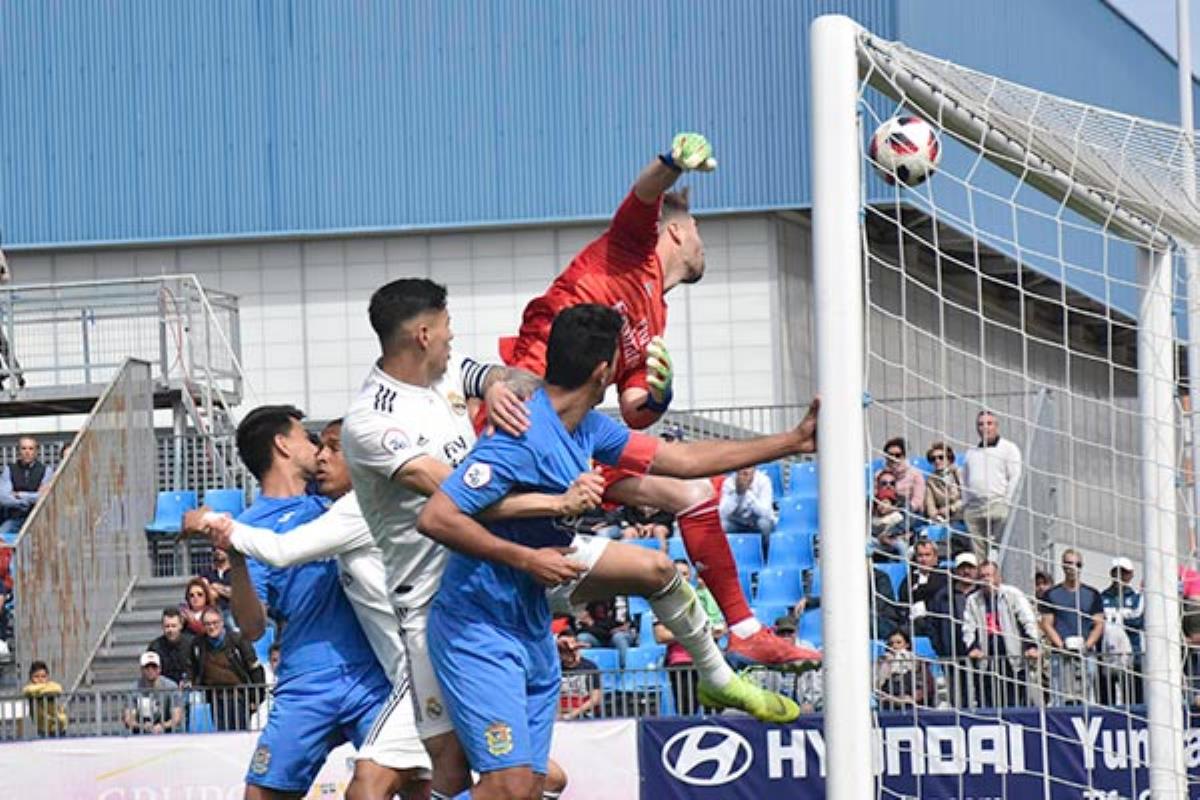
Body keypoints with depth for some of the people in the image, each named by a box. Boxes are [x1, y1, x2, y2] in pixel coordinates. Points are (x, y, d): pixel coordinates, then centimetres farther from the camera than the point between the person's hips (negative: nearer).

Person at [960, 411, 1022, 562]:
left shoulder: (1009, 448, 7)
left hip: (998, 505, -5)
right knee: (978, 552, -1)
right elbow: (965, 480, 24)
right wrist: (965, 504, 11)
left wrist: (1007, 504, -10)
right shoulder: (971, 452, 23)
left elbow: (1015, 478, -1)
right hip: (974, 508, 5)